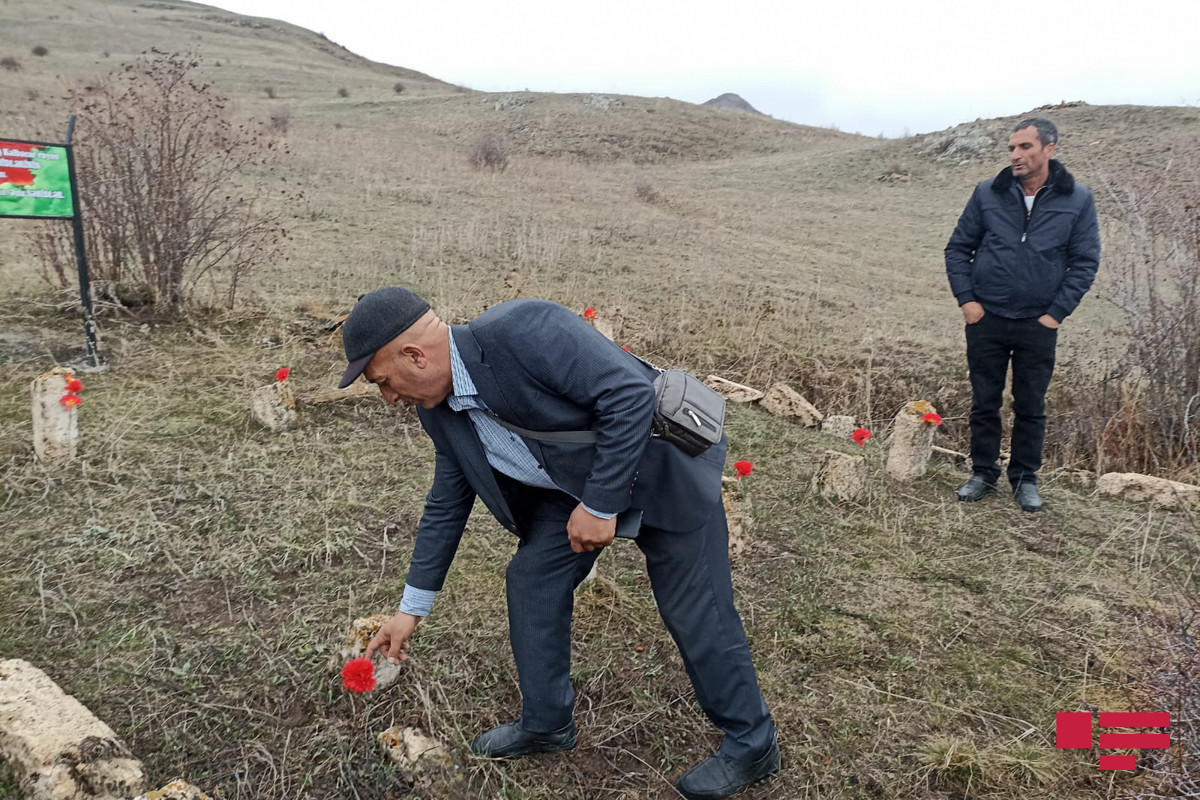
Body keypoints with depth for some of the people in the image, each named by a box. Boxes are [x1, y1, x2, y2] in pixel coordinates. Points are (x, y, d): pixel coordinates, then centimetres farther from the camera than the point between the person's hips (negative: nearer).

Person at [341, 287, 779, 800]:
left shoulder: (521, 331, -32)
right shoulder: (439, 409, -5)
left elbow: (630, 393, -33)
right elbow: (447, 503, 7)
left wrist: (600, 505, -27)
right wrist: (412, 608, 12)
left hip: (665, 466, -7)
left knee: (696, 613, 1)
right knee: (531, 580, 7)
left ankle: (751, 746, 22)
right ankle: (545, 724, 28)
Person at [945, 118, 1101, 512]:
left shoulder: (1077, 199, -2)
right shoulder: (988, 193, 0)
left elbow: (1085, 261, 0)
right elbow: (958, 248, 5)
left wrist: (1056, 313, -8)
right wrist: (966, 300, -4)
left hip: (1038, 325, 0)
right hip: (985, 320, 1)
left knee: (1031, 408, 9)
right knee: (984, 403, 9)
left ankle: (1025, 479, 24)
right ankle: (983, 474, 23)